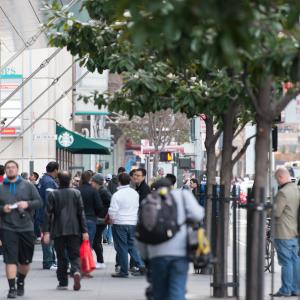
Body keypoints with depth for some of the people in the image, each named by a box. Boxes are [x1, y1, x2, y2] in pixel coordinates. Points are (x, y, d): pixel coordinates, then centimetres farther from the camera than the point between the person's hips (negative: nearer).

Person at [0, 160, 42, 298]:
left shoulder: (28, 186, 6)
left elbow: (39, 202, 5)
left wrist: (27, 204, -13)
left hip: (26, 228, 1)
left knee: (26, 260, 11)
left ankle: (20, 282, 35)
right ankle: (12, 288, -7)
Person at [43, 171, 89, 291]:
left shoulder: (53, 194, -2)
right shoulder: (76, 193, 1)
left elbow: (48, 214, -4)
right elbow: (81, 213, 0)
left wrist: (46, 231, -2)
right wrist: (84, 231, 2)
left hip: (58, 230, 0)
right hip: (74, 230, 1)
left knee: (61, 257, 8)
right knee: (74, 254, 5)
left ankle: (63, 282, 9)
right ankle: (76, 271, -23)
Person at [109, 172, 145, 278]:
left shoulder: (117, 195, -15)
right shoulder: (135, 193, 3)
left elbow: (112, 212, -13)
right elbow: (138, 207, 12)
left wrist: (112, 218, 7)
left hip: (120, 223, -5)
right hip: (133, 223, 5)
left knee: (122, 247, 2)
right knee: (132, 245, 17)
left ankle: (124, 272, 5)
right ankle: (141, 265, 3)